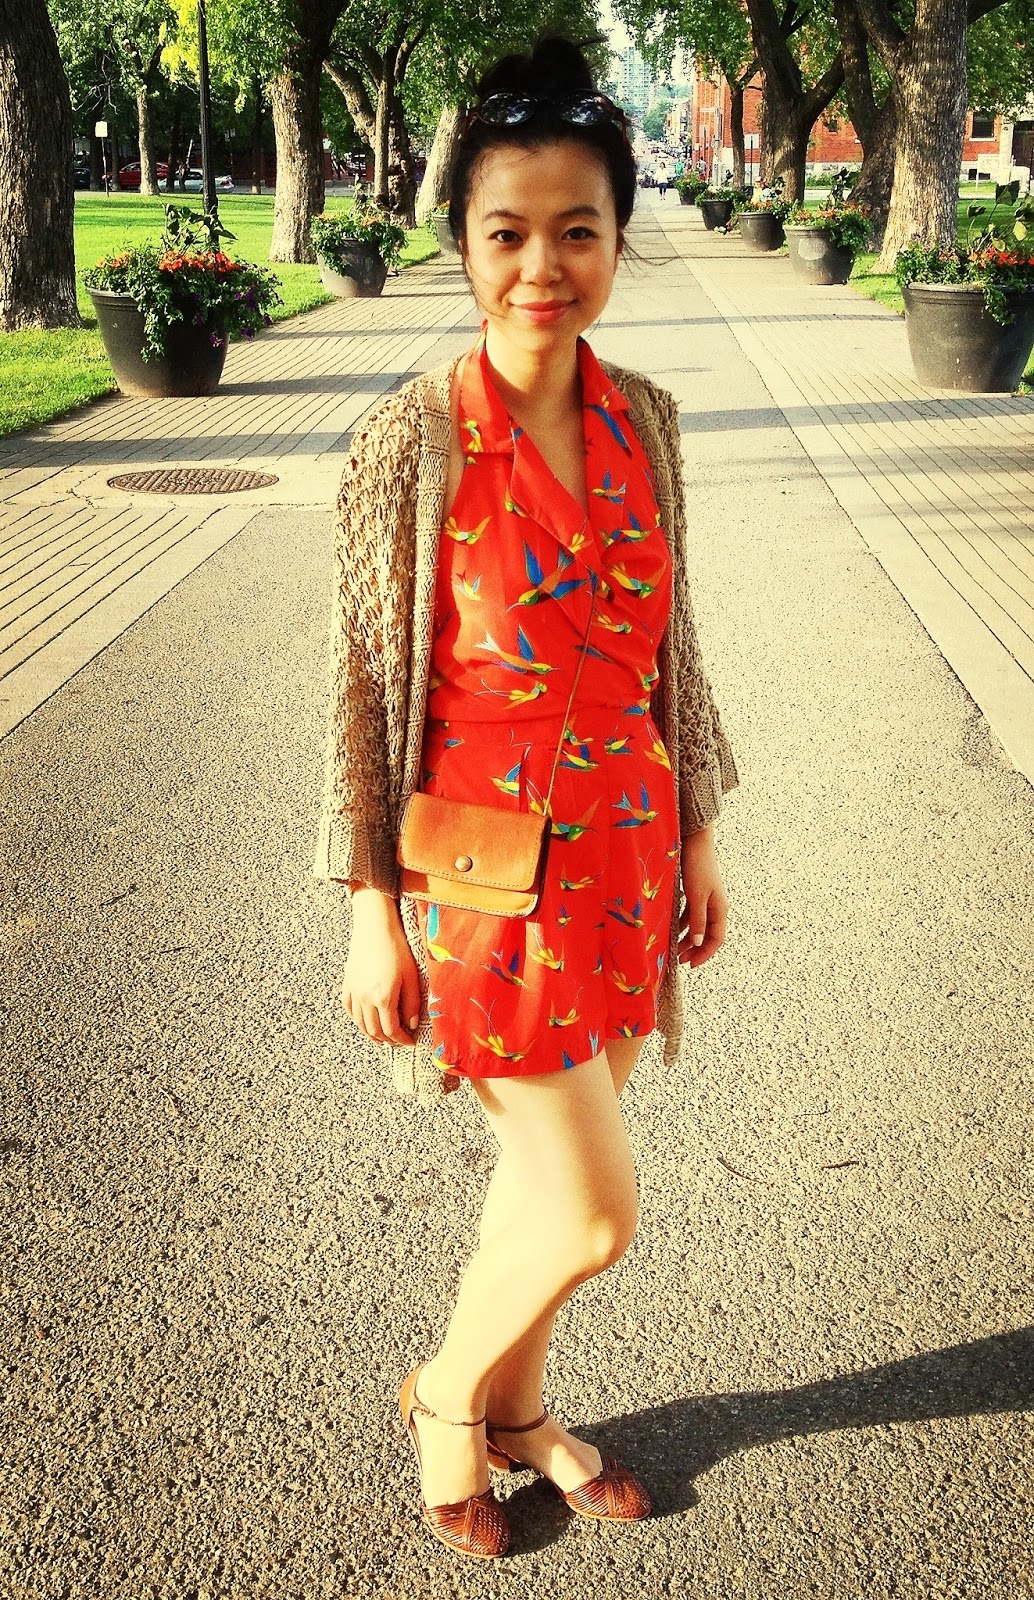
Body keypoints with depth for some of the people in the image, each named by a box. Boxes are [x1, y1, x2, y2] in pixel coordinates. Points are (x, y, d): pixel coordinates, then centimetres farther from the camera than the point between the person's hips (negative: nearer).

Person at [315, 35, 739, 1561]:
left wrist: (698, 835, 12)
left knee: (550, 1165, 19)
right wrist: (372, 917, -9)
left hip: (626, 848, 5)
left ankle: (517, 1407, 44)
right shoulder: (411, 439, -15)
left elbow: (671, 648, 10)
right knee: (596, 1215, 1)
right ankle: (446, 1391, 32)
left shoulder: (643, 419, 1)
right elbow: (364, 689, -11)